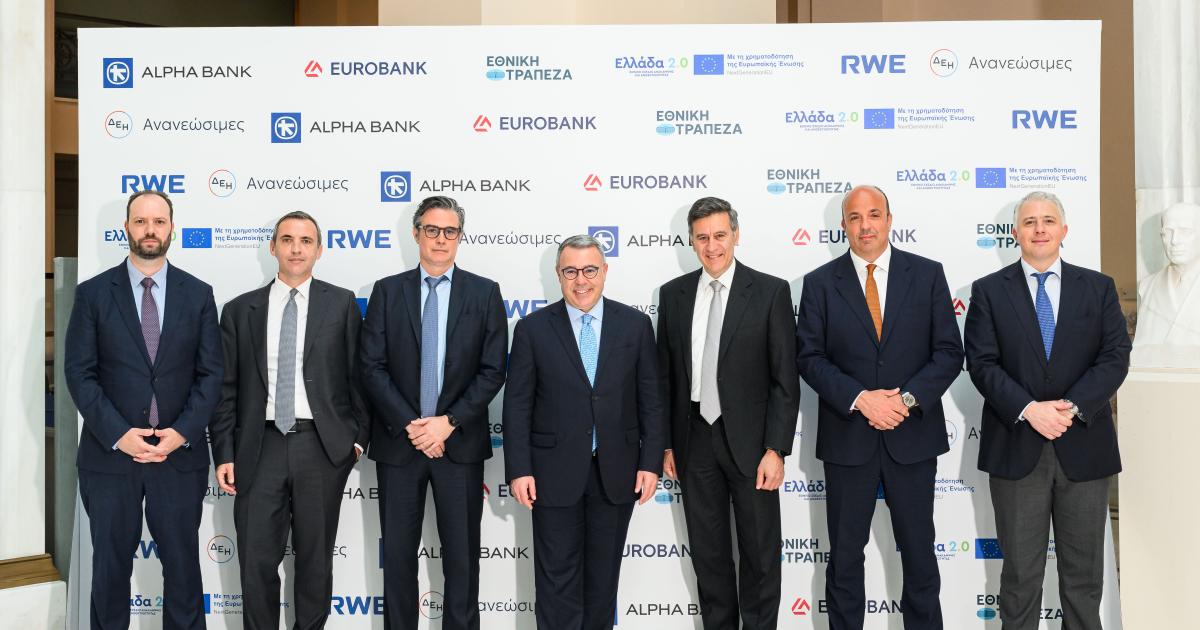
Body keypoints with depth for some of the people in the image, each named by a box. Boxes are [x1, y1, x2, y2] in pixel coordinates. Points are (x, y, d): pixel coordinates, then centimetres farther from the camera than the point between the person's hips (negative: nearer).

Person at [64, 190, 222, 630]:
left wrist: (183, 433, -11)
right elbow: (79, 372, -3)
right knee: (110, 568, 10)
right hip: (109, 454, 0)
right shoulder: (93, 293, 1)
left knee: (183, 565, 8)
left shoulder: (198, 294, 4)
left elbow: (211, 373, 2)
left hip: (180, 455, 1)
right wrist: (118, 434, -13)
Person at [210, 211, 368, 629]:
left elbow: (358, 374, 5)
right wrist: (224, 454, 1)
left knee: (316, 558, 10)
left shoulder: (342, 304, 3)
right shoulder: (240, 310, 7)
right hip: (261, 448, 1)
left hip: (322, 447, -1)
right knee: (257, 560, 3)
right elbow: (226, 388, 6)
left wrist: (358, 436, 1)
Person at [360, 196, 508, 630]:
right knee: (398, 554, 8)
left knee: (462, 555, 6)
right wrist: (409, 425, -11)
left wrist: (449, 422, -12)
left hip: (460, 442, -1)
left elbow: (492, 371, -2)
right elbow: (371, 367, -1)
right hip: (398, 441, 1)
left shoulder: (484, 293, 3)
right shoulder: (387, 291, 5)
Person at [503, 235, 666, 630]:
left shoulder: (635, 325, 2)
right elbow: (517, 406, -2)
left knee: (603, 576, 13)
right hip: (555, 472, -1)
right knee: (557, 579, 4)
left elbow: (651, 400, 3)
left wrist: (651, 462, -2)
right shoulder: (533, 329, -1)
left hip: (616, 473, 2)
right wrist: (518, 470, -8)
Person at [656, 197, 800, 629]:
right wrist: (666, 444, 5)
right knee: (707, 552, 13)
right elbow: (666, 375, 9)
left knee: (760, 552, 8)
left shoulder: (770, 292, -5)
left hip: (749, 441, -3)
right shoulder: (673, 294, 5)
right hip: (695, 442, 3)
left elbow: (785, 379, -7)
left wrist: (775, 449, -12)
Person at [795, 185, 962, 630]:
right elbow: (809, 356, -3)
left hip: (913, 435, 0)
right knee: (845, 553, 9)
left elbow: (949, 352, 0)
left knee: (919, 551, 10)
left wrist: (907, 399, -14)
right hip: (847, 438, 0)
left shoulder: (927, 275, 3)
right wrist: (860, 400, -16)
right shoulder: (820, 283, 2)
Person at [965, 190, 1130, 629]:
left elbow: (1115, 357, -2)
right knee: (1020, 570, 8)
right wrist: (1029, 409, -18)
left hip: (1083, 447, 2)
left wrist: (1072, 406, -16)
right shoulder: (989, 291, 3)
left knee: (1084, 570, 11)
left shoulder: (1099, 288, 7)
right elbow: (982, 363, -5)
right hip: (1016, 448, -1)